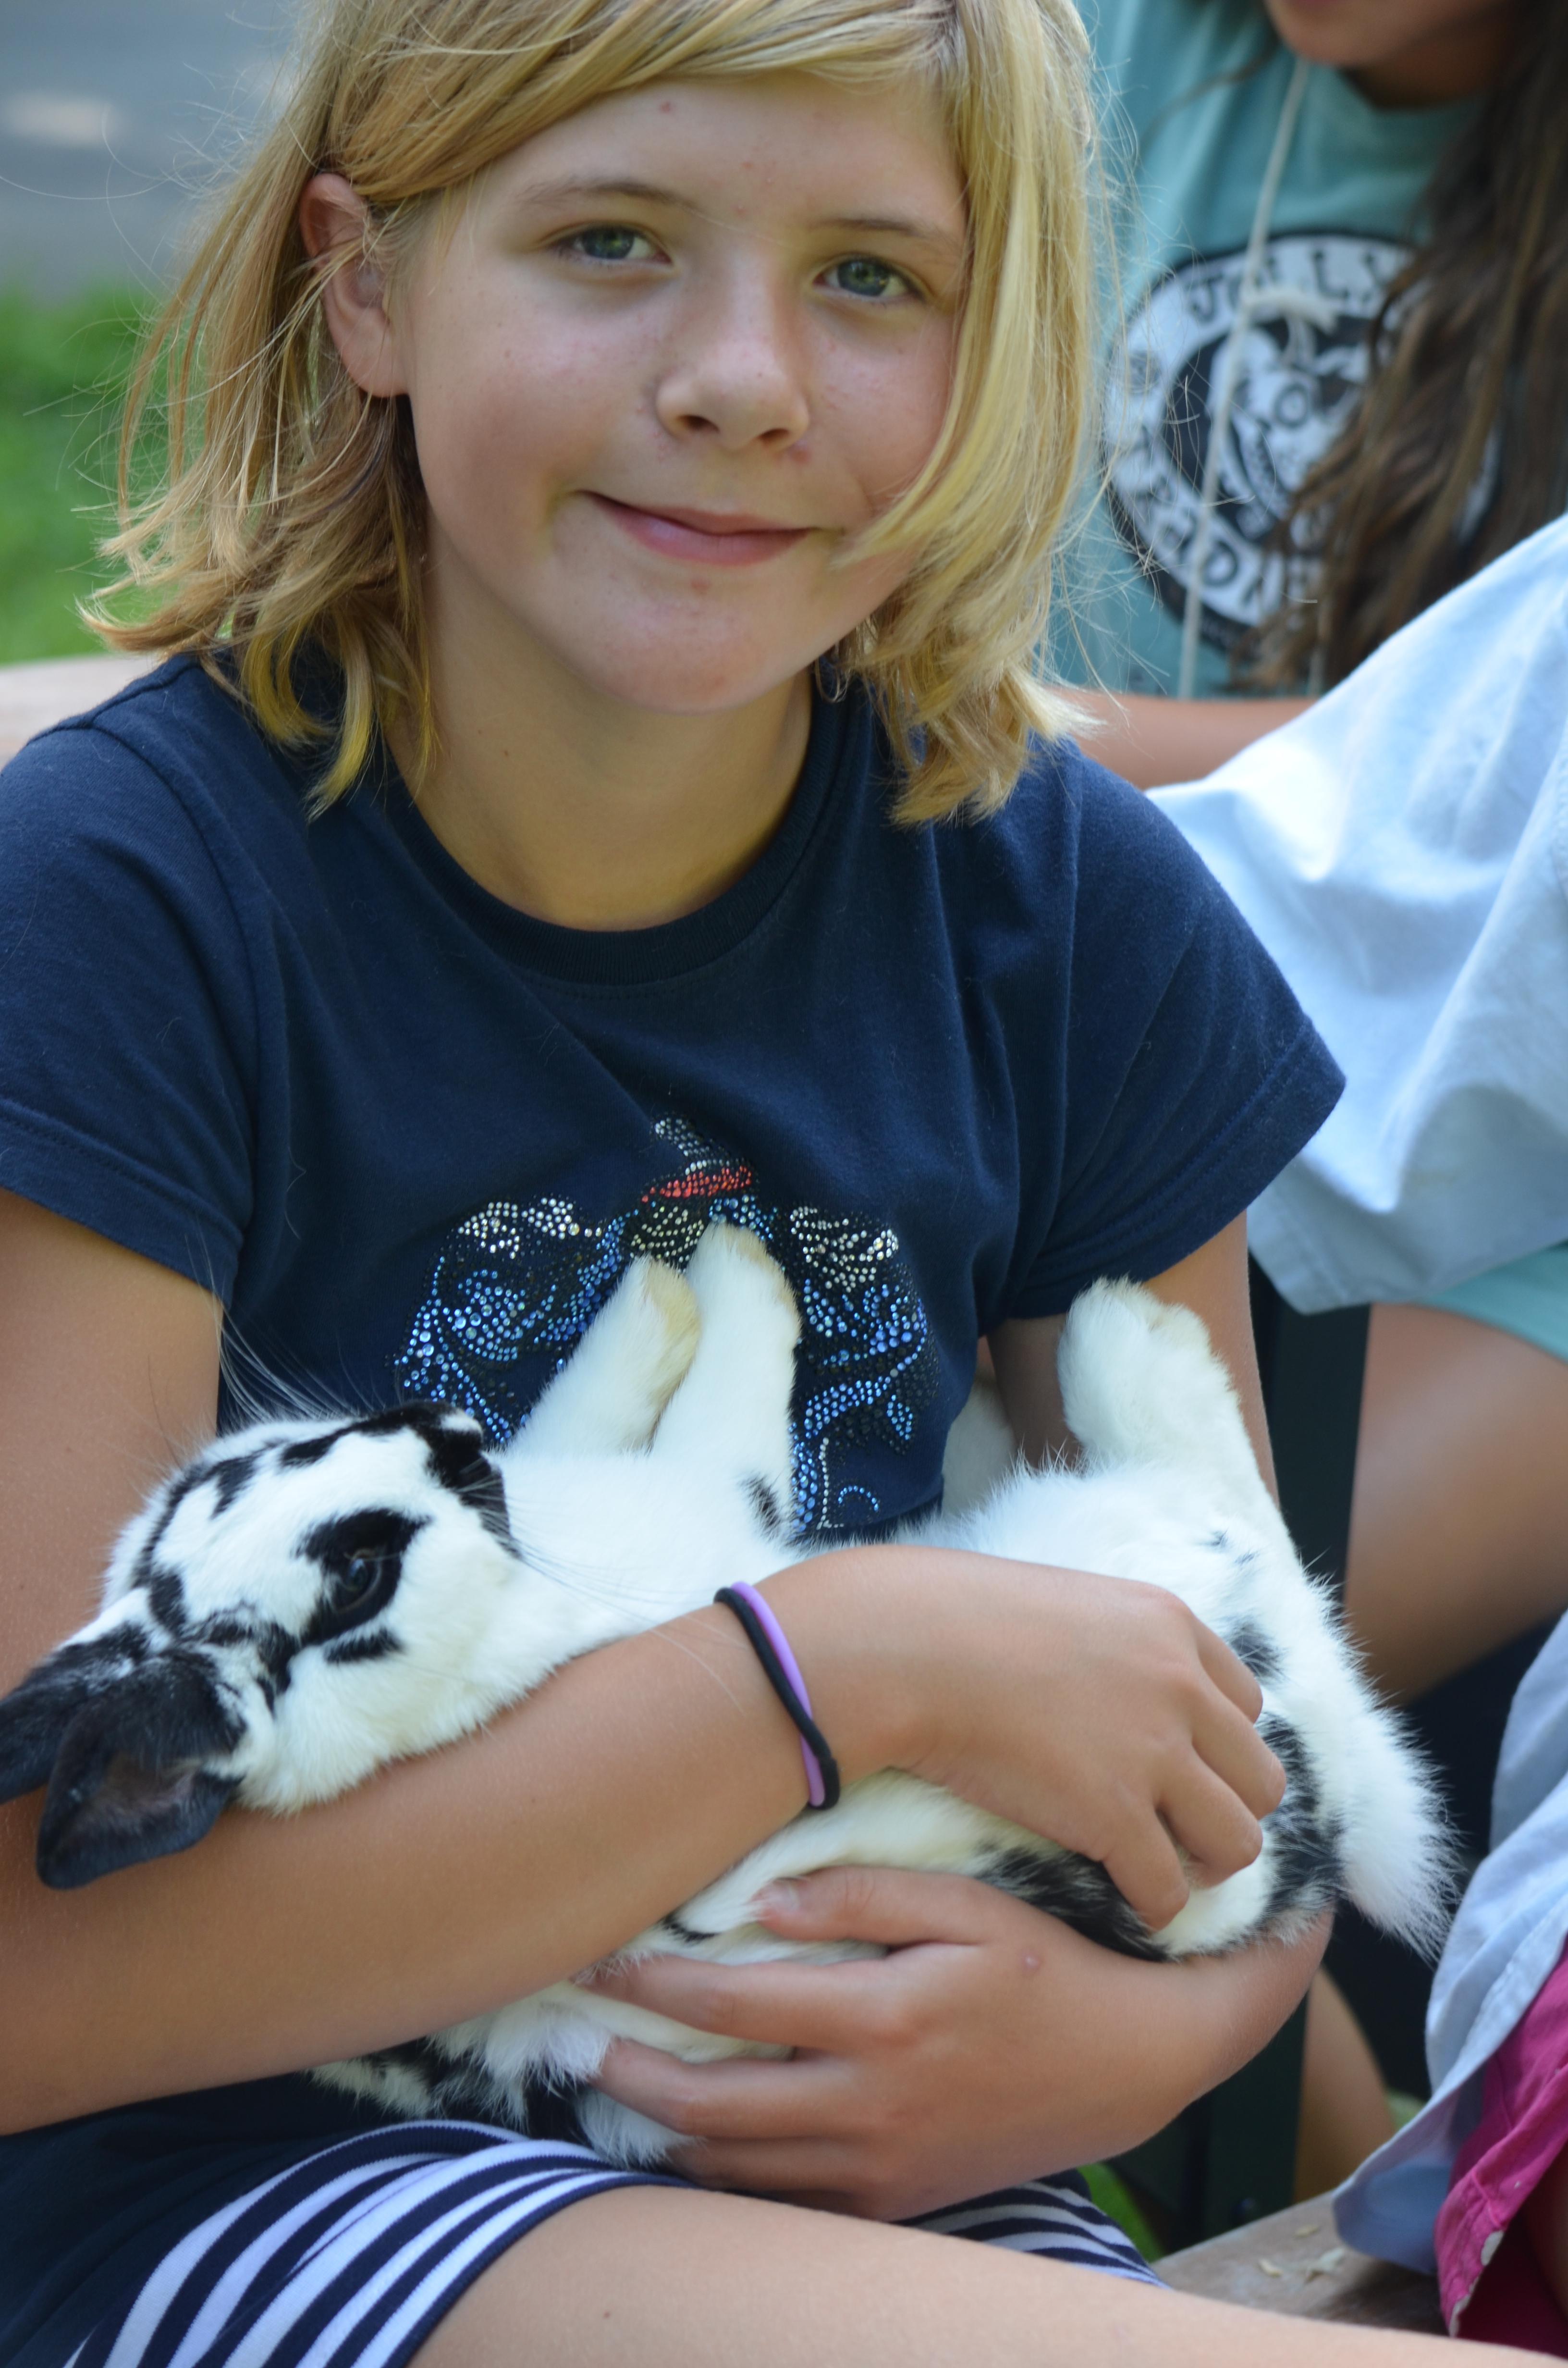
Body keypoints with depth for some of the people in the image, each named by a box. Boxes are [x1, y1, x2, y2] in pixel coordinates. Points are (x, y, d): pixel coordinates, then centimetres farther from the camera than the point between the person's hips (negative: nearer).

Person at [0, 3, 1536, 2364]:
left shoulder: (1064, 908, -1)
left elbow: (1208, 1708, 11)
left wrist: (1154, 2030, -13)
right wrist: (858, 1659, -20)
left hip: (849, 2157, 5)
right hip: (219, 2162, -5)